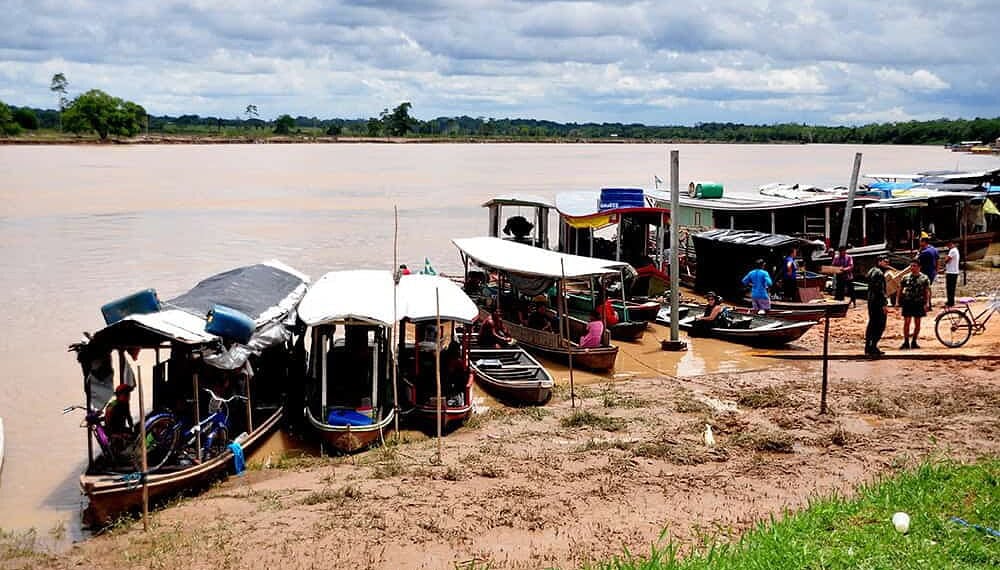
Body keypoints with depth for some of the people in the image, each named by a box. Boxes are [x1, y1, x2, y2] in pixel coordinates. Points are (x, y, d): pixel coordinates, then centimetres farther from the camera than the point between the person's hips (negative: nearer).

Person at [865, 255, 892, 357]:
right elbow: (880, 290, -21)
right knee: (879, 326, -8)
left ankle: (869, 348, 18)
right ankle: (872, 348, -8)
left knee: (872, 325, 14)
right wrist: (884, 304, -22)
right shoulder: (879, 273, -14)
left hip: (872, 302, 11)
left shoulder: (873, 271, 18)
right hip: (878, 303, -11)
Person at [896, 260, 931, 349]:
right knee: (906, 322, -3)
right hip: (907, 303, 0)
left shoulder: (924, 278, 2)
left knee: (917, 323, 6)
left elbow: (927, 291, 0)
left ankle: (914, 342, 16)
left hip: (919, 303, 0)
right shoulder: (905, 277, 6)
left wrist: (927, 303, -11)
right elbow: (900, 290, 9)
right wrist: (897, 301, 2)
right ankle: (906, 342, 3)